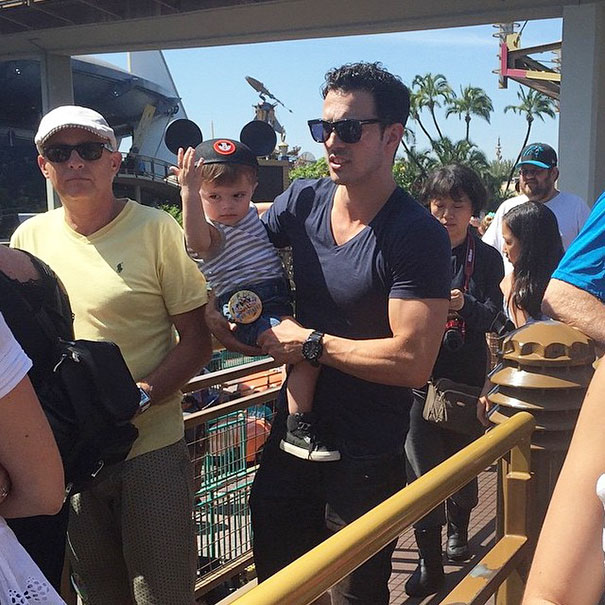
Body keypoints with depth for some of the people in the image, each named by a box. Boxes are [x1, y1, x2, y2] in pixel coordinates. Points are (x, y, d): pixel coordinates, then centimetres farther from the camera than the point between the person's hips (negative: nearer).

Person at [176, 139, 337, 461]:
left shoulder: (251, 214, 15)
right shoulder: (209, 231, -11)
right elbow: (197, 239, -37)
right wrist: (189, 191, -48)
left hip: (279, 301, 9)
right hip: (249, 312, -9)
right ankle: (298, 430, -21)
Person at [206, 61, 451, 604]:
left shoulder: (418, 236, -20)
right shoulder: (303, 202, -3)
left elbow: (414, 361, -27)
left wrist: (311, 344, -19)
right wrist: (212, 303, -7)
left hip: (366, 459, -6)